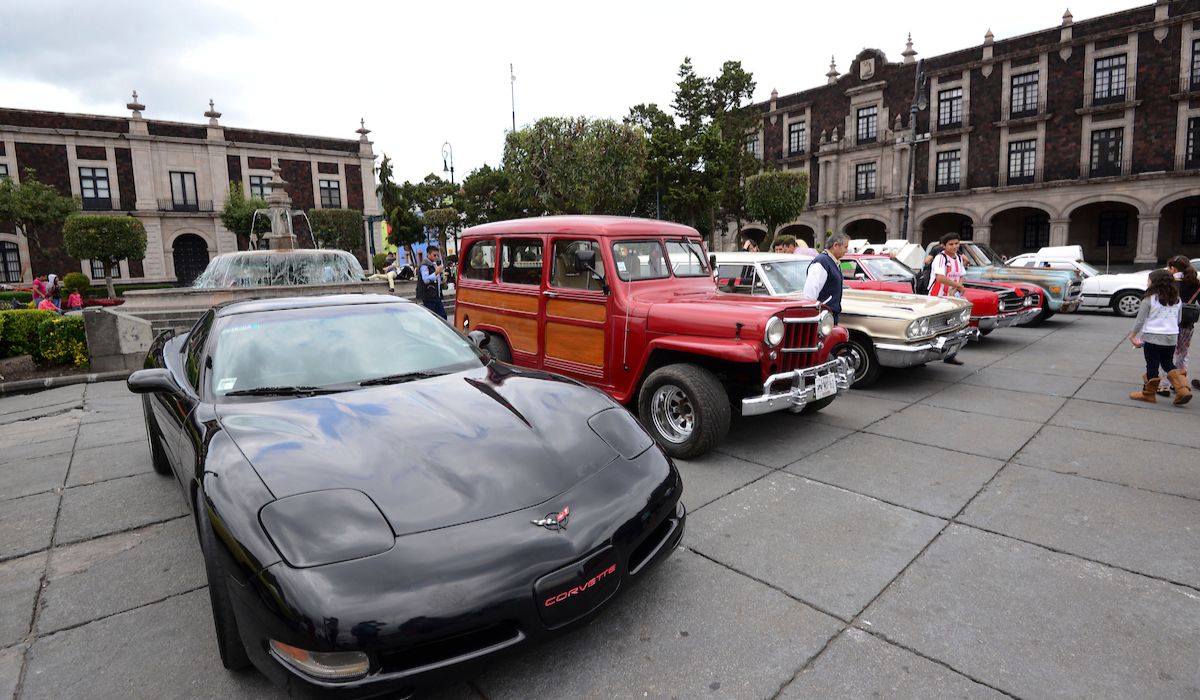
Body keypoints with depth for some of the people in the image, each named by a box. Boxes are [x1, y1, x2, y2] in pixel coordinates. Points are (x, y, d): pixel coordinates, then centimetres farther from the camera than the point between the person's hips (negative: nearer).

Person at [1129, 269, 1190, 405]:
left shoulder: (1149, 299, -11)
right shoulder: (1177, 300, 7)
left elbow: (1140, 320, -9)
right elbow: (1178, 320, 14)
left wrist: (1133, 335, 1)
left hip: (1152, 336, -5)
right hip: (1172, 337, 5)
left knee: (1152, 366, 2)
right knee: (1168, 364, 19)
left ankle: (1149, 393, 11)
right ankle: (1183, 389, 6)